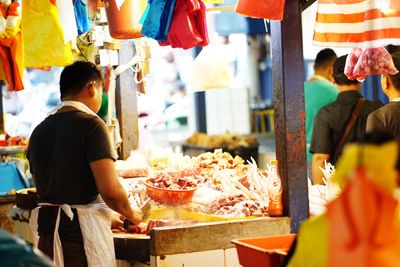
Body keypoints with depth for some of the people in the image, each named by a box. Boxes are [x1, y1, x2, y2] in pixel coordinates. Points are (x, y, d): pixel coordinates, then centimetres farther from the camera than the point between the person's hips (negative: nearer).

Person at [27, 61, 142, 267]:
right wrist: (131, 214, 3)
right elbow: (110, 190, -18)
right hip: (82, 233, -7)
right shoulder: (90, 124, -10)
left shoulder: (39, 131, 11)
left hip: (45, 232, 7)